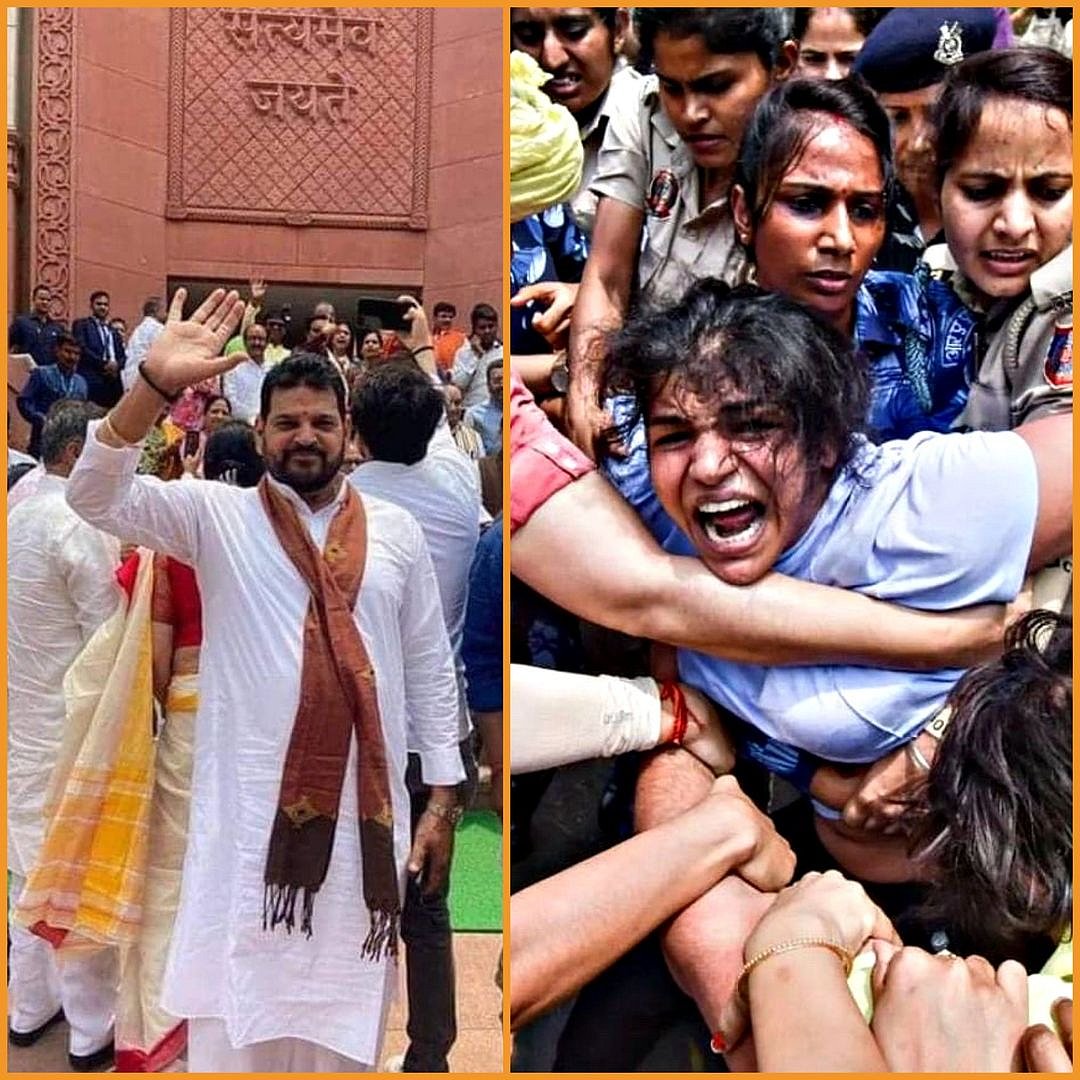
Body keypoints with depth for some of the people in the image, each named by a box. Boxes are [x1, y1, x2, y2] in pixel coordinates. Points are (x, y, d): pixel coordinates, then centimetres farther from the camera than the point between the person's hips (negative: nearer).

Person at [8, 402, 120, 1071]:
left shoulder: (19, 513, 6)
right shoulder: (82, 526, -20)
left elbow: (40, 618, 10)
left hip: (22, 717, 8)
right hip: (72, 723, -8)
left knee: (32, 863, 18)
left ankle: (30, 1007, 33)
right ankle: (92, 1029, 17)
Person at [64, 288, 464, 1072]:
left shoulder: (396, 530, 5)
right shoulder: (217, 516, 1)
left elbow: (430, 666, 7)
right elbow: (98, 496, -13)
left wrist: (443, 798, 5)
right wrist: (156, 386, -27)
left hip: (366, 810, 2)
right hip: (249, 808, -1)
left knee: (343, 1020, 16)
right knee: (235, 1015, 9)